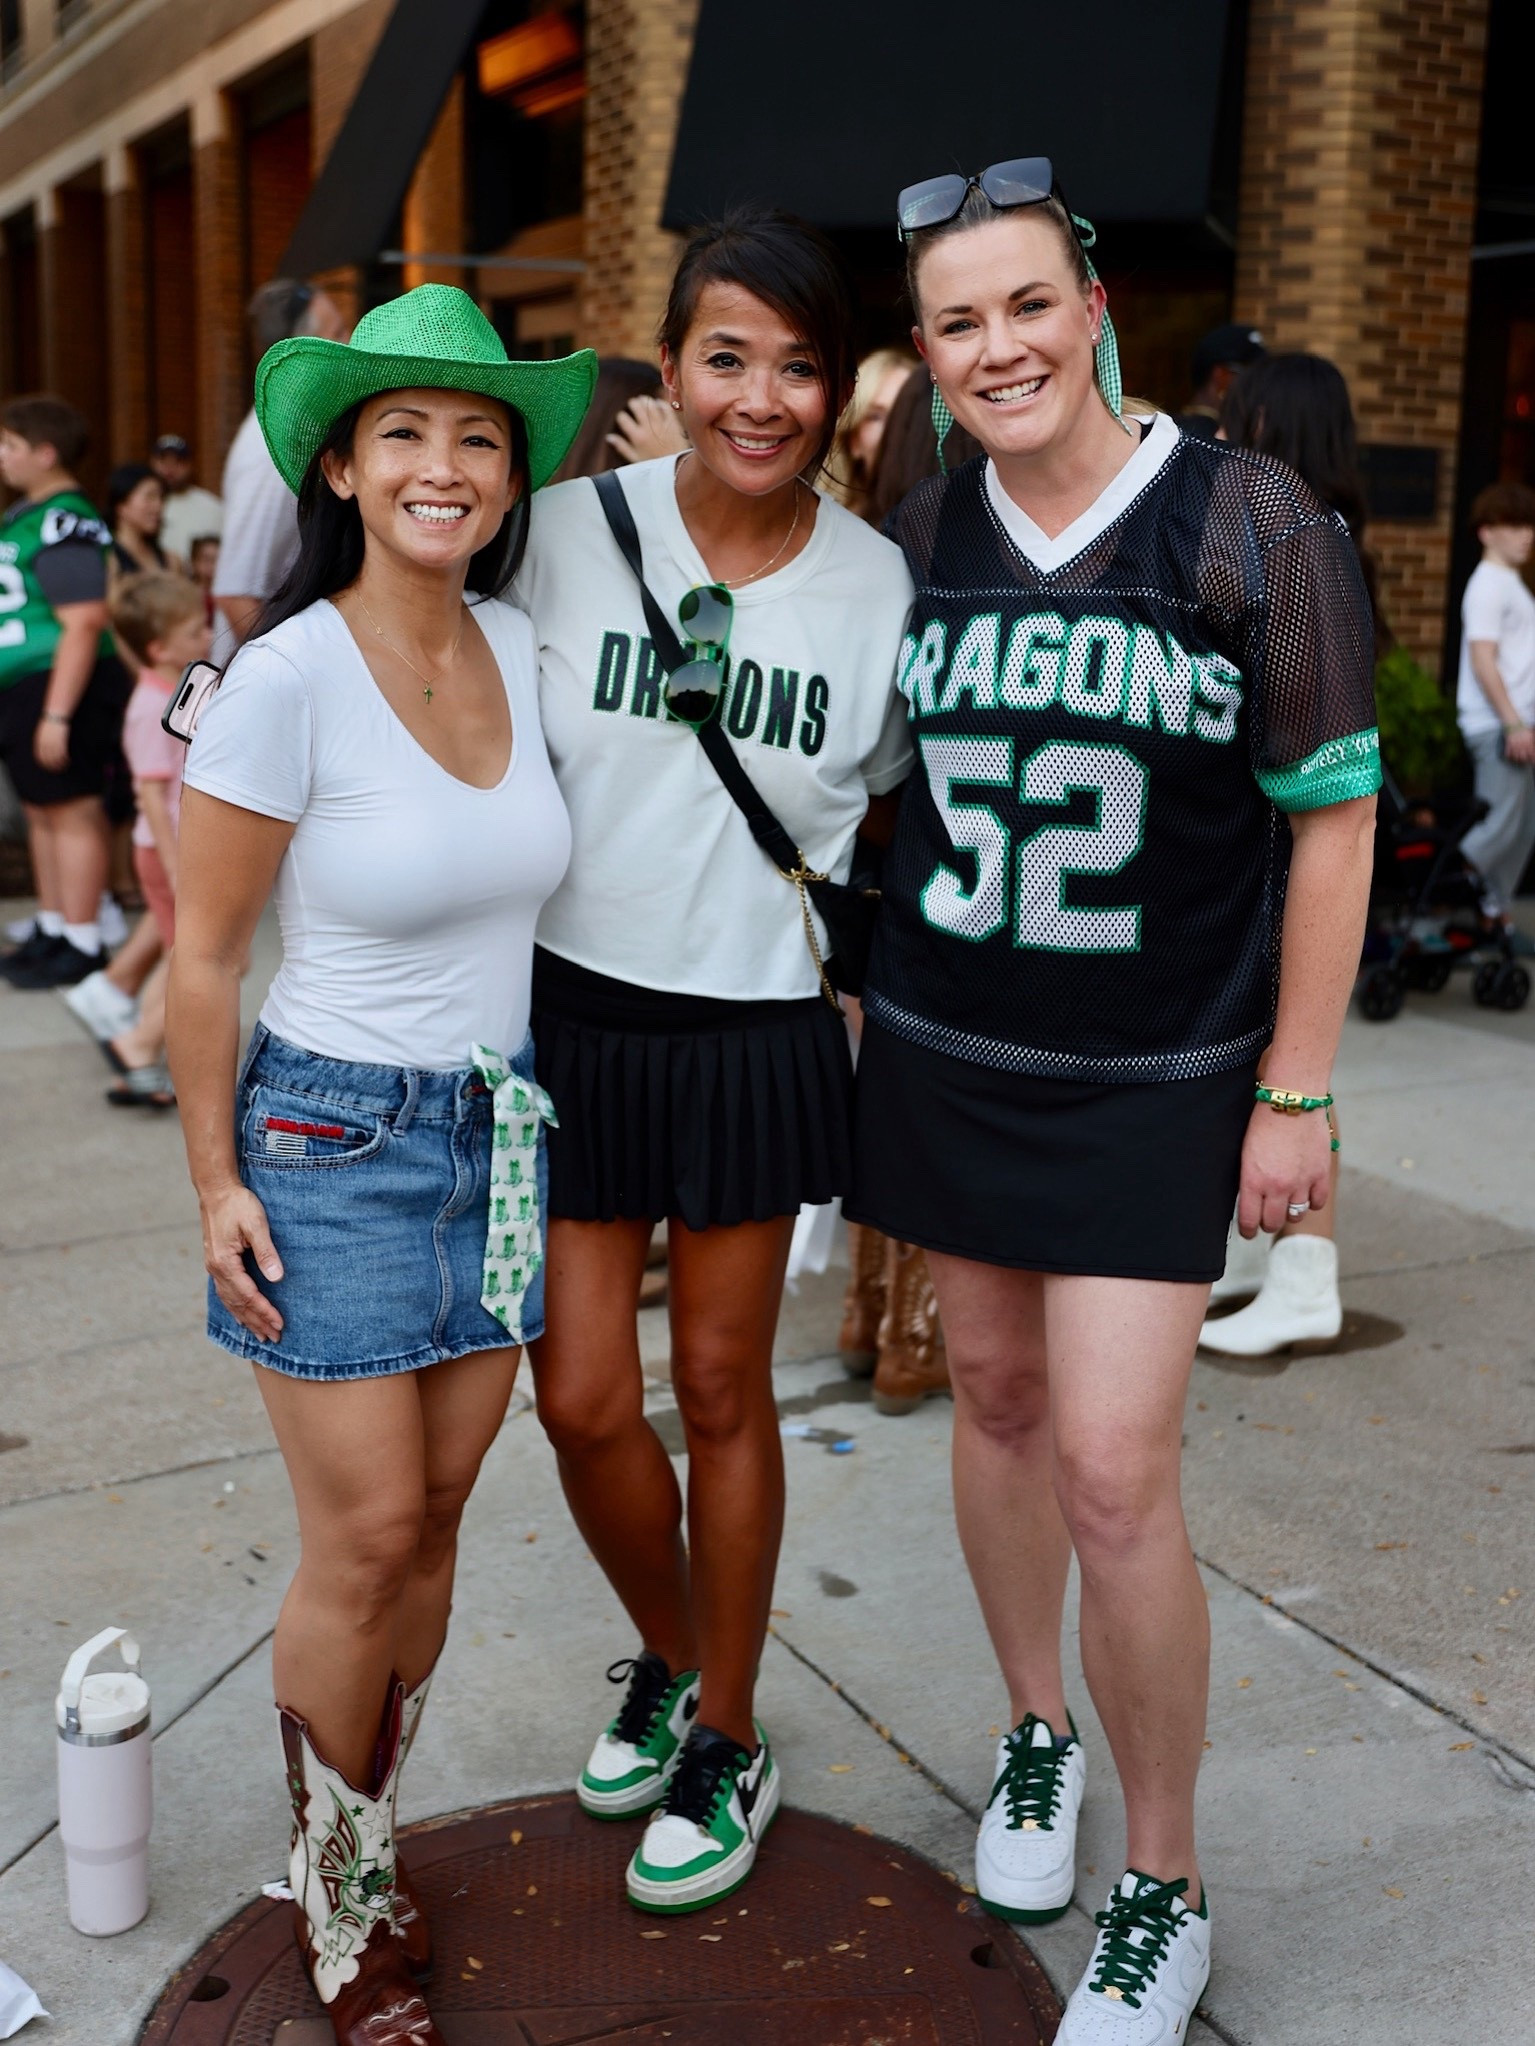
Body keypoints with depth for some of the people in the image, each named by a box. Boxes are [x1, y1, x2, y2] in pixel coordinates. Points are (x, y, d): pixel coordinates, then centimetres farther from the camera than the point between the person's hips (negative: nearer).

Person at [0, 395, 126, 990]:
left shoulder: (65, 523, -17)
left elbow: (83, 623, -22)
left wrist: (57, 715, -24)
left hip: (60, 688, -10)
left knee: (72, 811, -3)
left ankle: (82, 945, 4)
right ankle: (52, 929, 28)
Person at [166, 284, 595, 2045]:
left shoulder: (519, 645, 0)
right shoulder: (288, 675, -16)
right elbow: (199, 950, -10)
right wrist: (215, 1184, -9)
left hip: (499, 1133, 5)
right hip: (335, 1138, -5)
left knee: (432, 1522, 13)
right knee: (365, 1542, 1)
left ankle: (372, 1844, 34)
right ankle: (334, 1903, 25)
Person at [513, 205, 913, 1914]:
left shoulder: (877, 584, -5)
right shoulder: (569, 533, -6)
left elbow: (895, 807, 10)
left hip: (759, 1034, 0)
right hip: (574, 1016, 1)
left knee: (721, 1390, 11)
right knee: (581, 1399, 4)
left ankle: (727, 1744, 31)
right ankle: (669, 1657, 36)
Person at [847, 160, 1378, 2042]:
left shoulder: (1251, 526, -10)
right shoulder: (917, 537, 2)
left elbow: (1330, 815, -6)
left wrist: (1296, 1096, -7)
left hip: (1156, 1081, -4)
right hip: (945, 1054, 4)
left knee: (1114, 1475, -6)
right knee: (994, 1394, 14)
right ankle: (1035, 1734, 38)